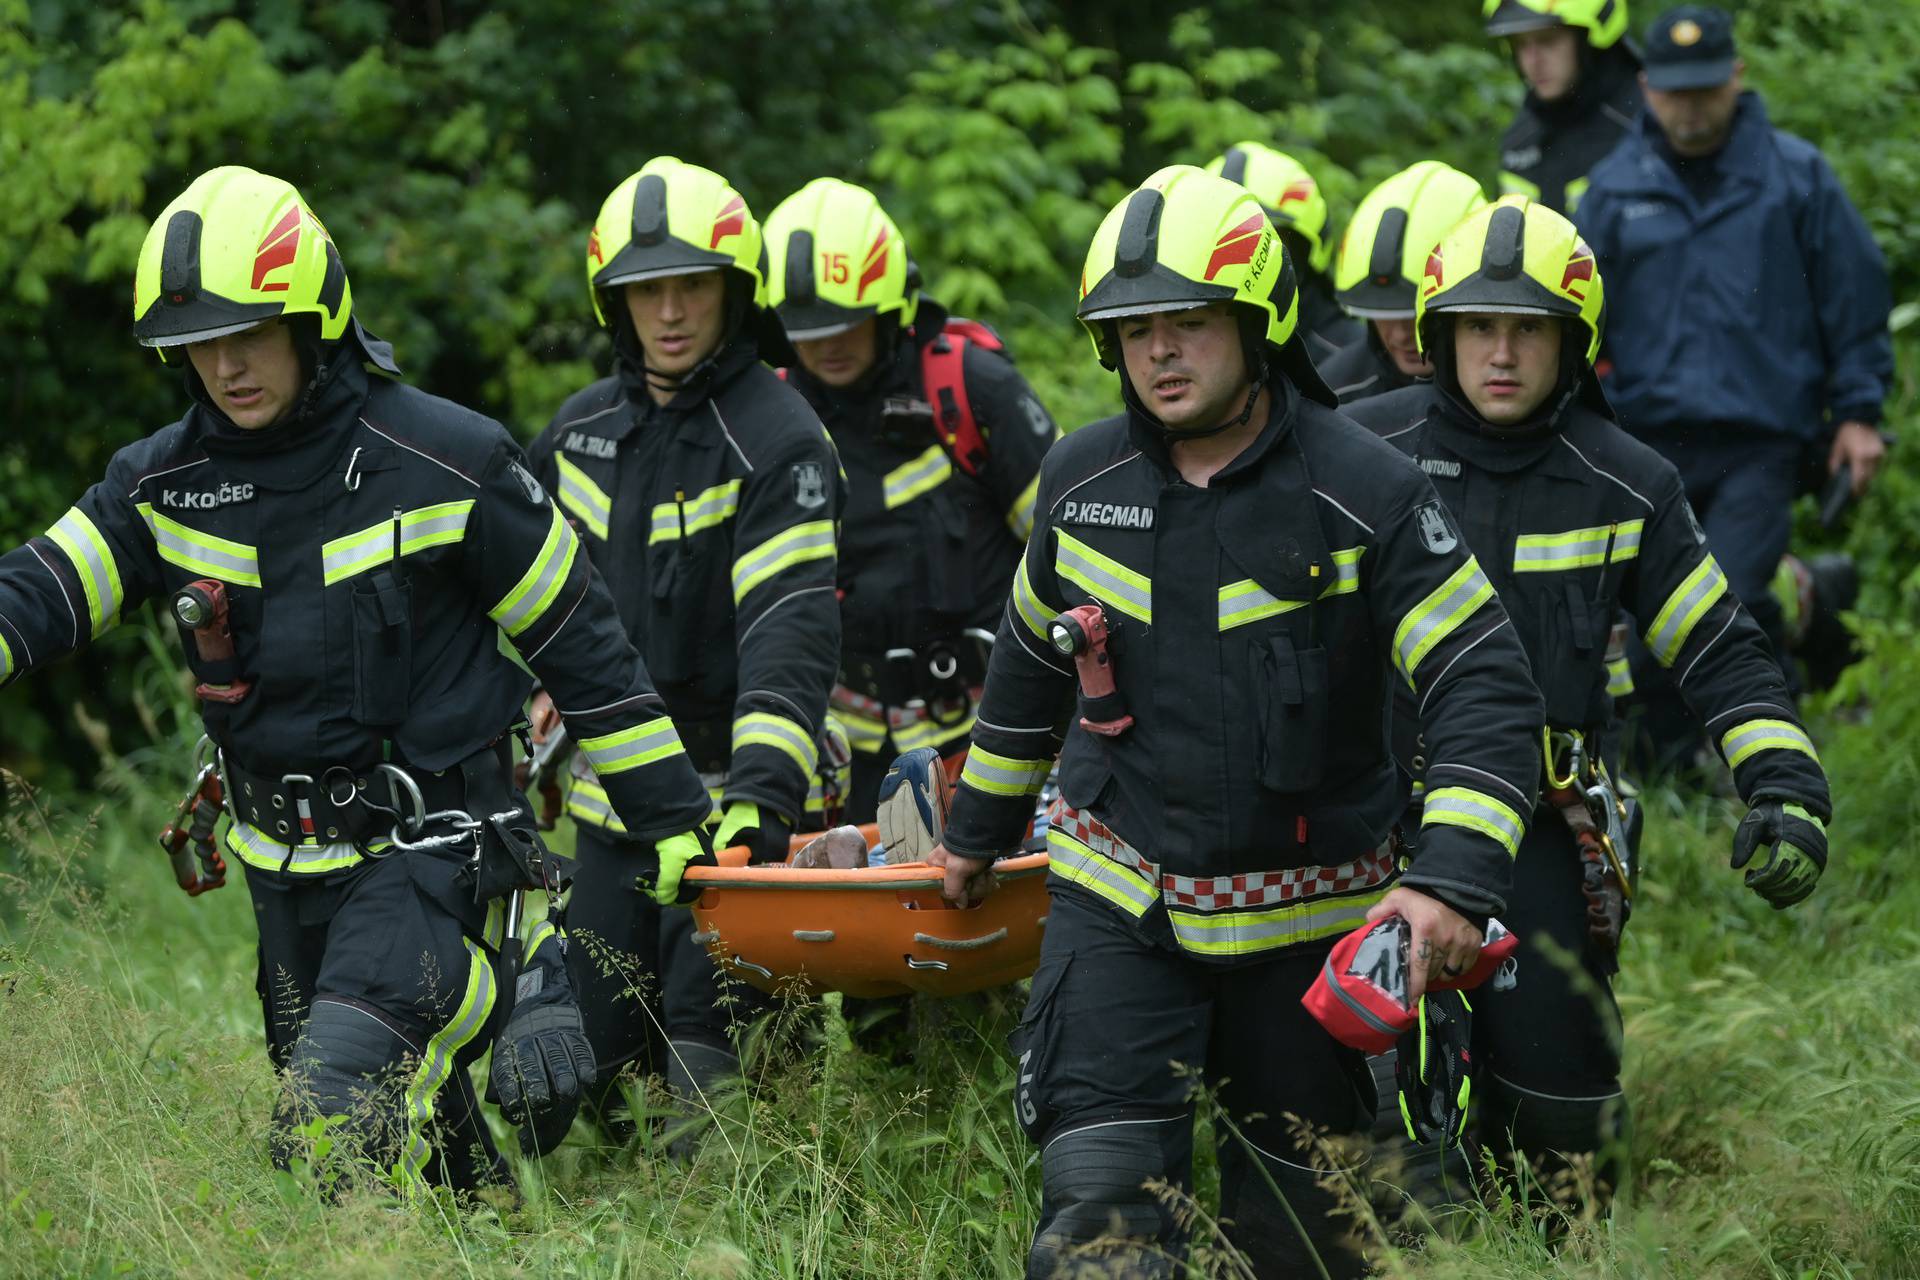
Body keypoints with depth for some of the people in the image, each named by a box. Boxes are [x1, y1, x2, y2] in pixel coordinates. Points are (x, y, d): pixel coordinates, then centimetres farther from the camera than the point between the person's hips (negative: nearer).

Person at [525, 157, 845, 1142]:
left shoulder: (778, 440, -13)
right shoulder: (582, 429, 7)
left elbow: (791, 629, -24)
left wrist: (762, 791, -36)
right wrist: (559, 684, 16)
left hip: (722, 793, -6)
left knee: (708, 1059, -9)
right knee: (600, 1058, 8)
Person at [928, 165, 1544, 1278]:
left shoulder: (1366, 494, -12)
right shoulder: (1082, 481, 1)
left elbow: (1488, 691, -15)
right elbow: (1032, 661, 19)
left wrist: (1457, 877, -29)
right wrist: (979, 831, 28)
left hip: (1304, 922, -2)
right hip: (1118, 901, 2)